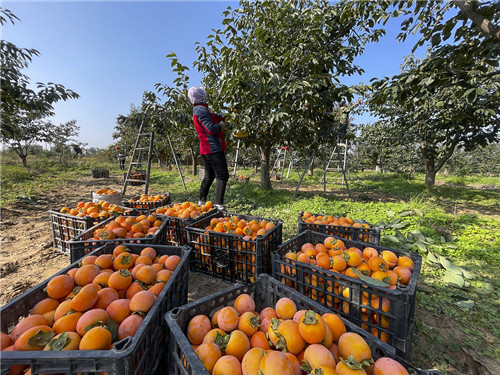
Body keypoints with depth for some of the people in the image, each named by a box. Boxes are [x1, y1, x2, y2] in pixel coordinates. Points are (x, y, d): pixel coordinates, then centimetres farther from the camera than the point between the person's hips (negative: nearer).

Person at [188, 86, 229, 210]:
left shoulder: (198, 110, 20)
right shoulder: (202, 110, -12)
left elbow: (216, 117, 21)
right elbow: (211, 128, -21)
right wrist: (222, 124, -6)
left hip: (206, 149, 10)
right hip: (213, 148, -10)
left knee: (209, 176, 16)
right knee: (222, 176, -8)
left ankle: (201, 201, 22)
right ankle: (218, 204, -9)